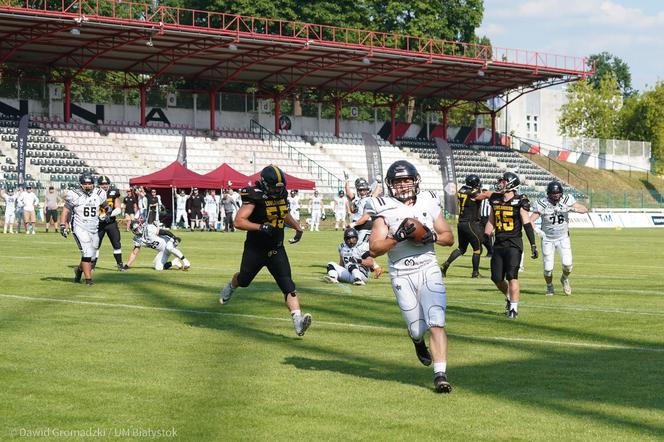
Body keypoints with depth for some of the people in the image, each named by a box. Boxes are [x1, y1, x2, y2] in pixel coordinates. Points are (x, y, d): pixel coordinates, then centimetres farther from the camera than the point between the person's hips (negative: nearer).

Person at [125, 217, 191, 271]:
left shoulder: (149, 228, -19)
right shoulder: (137, 239, 0)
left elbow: (162, 231, -20)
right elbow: (134, 253, 4)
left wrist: (174, 237, -30)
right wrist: (127, 266, -2)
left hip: (168, 242, -6)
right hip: (162, 251, 6)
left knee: (169, 247, -41)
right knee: (158, 267, -10)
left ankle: (185, 261, -27)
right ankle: (175, 262, 9)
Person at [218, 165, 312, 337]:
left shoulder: (281, 195, 0)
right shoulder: (255, 197, -21)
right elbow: (239, 221, -28)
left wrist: (298, 227, 15)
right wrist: (261, 227, -37)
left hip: (277, 250, 4)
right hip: (255, 250, -4)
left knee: (288, 285, -12)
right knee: (244, 280, 21)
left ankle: (298, 322, -22)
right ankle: (231, 286, 58)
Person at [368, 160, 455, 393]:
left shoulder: (429, 204, 6)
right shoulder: (385, 210, -2)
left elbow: (449, 237, 13)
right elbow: (374, 248, -10)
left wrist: (432, 236, -8)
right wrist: (398, 237, -23)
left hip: (429, 270, 1)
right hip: (402, 275, -1)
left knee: (436, 323, -13)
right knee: (417, 329, 4)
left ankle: (440, 374, -10)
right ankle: (418, 340, 41)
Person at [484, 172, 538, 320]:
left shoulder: (519, 202, -8)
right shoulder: (495, 200, 9)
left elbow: (527, 225, -7)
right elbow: (491, 221, 18)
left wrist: (533, 245, -9)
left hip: (513, 245, -6)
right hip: (498, 244, 6)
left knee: (512, 277, -10)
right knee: (496, 278, 7)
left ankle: (513, 308, -2)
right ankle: (509, 297, 34)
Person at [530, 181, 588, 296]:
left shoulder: (567, 200, -12)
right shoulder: (542, 204, -18)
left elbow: (585, 209, -14)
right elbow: (530, 221, -18)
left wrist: (572, 208, -32)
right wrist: (537, 230, -37)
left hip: (563, 238, 1)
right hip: (548, 239, -1)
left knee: (567, 264, -15)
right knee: (548, 269, -2)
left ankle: (565, 279, 19)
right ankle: (549, 287, 29)